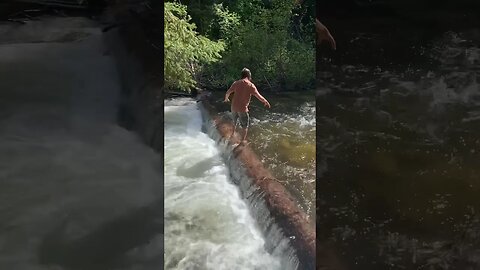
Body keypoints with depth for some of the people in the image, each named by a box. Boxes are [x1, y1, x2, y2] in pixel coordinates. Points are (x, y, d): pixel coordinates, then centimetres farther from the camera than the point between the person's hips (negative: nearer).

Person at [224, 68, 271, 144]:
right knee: (245, 126, 15)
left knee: (235, 122, 31)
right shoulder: (250, 85, -11)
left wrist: (226, 99, 31)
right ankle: (243, 140, 20)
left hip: (234, 108, 4)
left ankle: (233, 134, 47)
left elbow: (227, 93, 9)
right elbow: (259, 96, -11)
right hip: (243, 109, -4)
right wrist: (266, 102, 5)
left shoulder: (236, 83, 1)